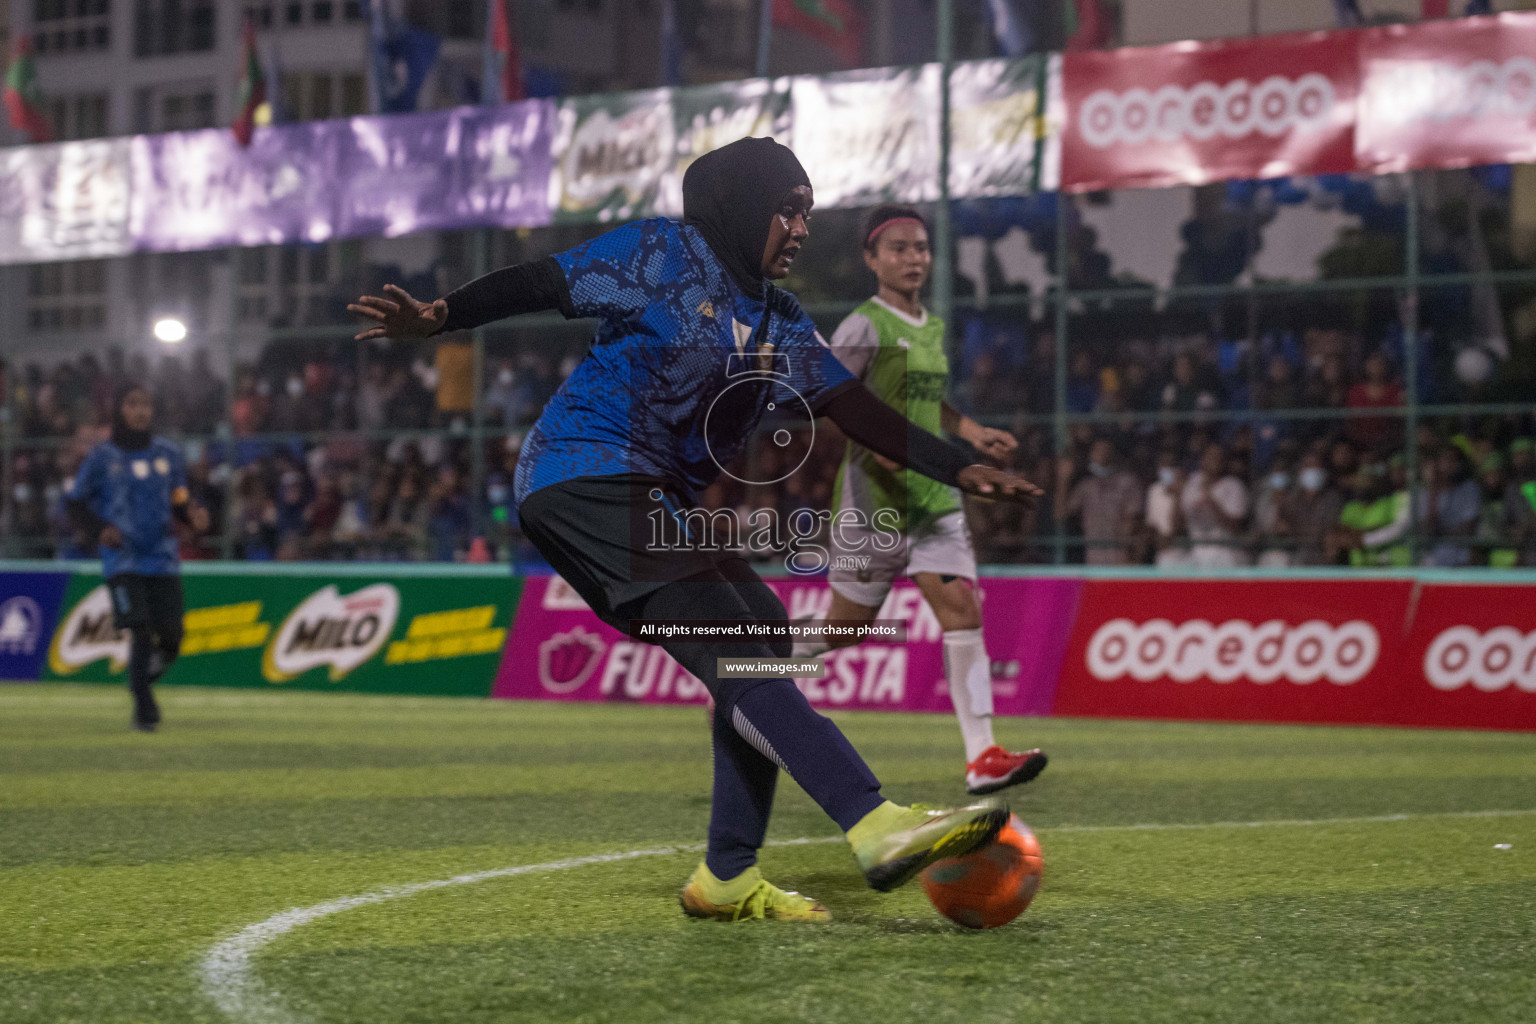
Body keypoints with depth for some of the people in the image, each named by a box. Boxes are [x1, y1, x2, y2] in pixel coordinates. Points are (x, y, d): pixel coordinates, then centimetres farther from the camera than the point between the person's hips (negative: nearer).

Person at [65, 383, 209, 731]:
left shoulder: (168, 454, 9)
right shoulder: (102, 457, -1)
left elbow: (180, 501, 16)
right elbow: (76, 501, 4)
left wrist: (193, 515, -7)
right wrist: (100, 529, -13)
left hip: (163, 560, 3)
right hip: (122, 559, -3)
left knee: (170, 638, -1)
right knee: (141, 633, -14)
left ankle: (143, 681, 29)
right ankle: (143, 708, -2)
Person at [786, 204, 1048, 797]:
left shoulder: (932, 327, 14)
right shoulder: (865, 326, -10)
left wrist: (970, 431, 13)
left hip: (934, 495, 6)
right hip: (874, 497, -6)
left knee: (961, 608, -9)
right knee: (848, 623, 5)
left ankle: (982, 757, -14)